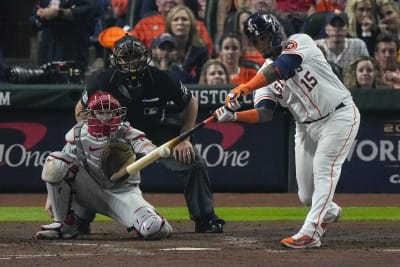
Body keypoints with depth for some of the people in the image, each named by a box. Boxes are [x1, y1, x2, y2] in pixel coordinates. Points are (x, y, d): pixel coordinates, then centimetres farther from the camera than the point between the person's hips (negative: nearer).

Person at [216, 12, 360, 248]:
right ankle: (329, 212, 40)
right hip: (307, 127, 7)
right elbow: (265, 114, -7)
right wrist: (234, 115, -25)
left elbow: (280, 69, -31)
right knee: (307, 195, 8)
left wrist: (243, 89, -38)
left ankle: (310, 232, -26)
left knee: (324, 169, -21)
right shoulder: (265, 75, 5)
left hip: (338, 116, -7)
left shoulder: (300, 42, -12)